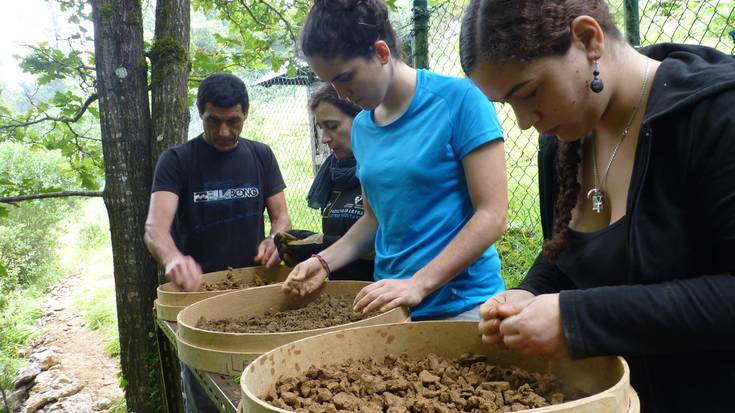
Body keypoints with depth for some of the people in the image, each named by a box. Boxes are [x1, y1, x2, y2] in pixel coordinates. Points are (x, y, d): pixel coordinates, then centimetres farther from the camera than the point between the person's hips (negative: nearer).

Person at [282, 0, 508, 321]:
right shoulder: (361, 127, 6)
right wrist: (325, 261, 0)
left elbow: (492, 215, -15)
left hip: (461, 304, -5)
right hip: (391, 305, 5)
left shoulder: (459, 98, -12)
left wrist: (418, 284, -20)